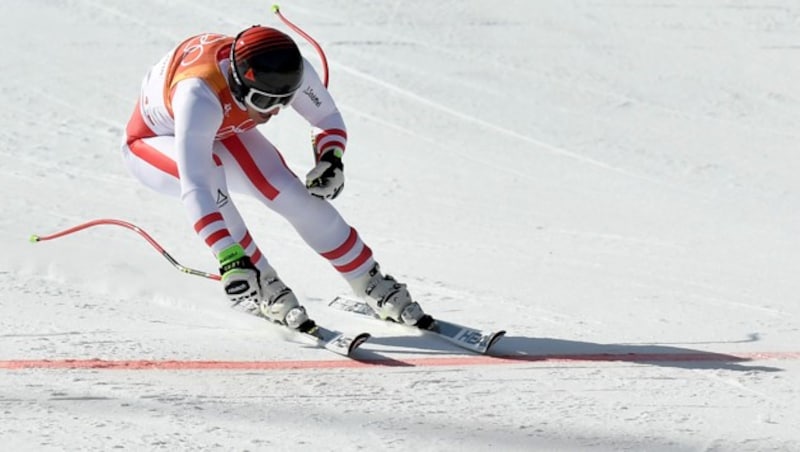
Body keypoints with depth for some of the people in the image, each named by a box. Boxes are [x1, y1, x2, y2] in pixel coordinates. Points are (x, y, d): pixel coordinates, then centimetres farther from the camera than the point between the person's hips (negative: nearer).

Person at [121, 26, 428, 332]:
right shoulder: (198, 96, -46)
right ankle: (263, 288, -22)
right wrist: (229, 258, -61)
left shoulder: (290, 71, -29)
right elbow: (194, 188, -53)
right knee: (209, 172, -36)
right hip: (151, 143, -5)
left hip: (221, 133, 5)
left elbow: (328, 118, -9)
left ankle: (374, 286, 3)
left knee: (292, 194, -14)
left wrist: (330, 158, -30)